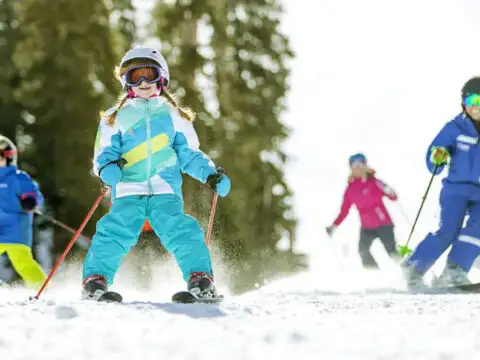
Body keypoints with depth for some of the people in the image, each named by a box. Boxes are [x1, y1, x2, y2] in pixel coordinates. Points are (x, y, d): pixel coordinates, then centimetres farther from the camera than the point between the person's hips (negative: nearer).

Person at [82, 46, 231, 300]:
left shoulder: (173, 116, 20)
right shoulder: (116, 118, 17)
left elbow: (189, 155, 20)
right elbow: (104, 152, 9)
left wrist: (210, 174, 2)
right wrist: (106, 167, -16)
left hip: (166, 191, 1)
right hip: (128, 191, -1)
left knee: (182, 231, -24)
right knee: (115, 231, -25)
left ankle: (200, 278, -25)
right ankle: (95, 278, -24)